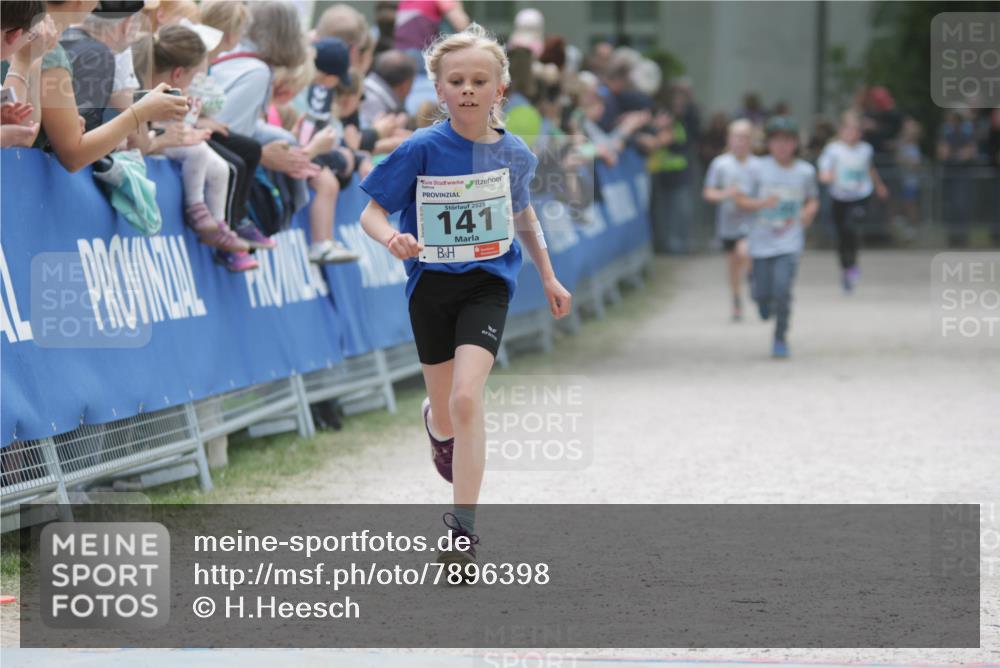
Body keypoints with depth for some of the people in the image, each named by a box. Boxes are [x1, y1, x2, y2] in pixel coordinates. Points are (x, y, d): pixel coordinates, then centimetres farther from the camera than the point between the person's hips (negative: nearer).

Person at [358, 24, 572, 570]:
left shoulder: (512, 153, -2)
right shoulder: (422, 150, -11)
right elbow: (372, 212, -9)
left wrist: (548, 277, 23)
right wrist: (391, 238, -31)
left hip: (487, 284, 0)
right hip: (431, 283, 0)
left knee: (467, 398, -19)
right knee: (445, 410, 13)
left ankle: (464, 527, -14)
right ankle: (437, 425, 54)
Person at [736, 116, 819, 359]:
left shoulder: (805, 171, 1)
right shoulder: (759, 169, -4)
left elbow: (813, 199, 16)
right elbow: (741, 200, -2)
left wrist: (809, 211, -6)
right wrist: (761, 203, -20)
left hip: (789, 241, 0)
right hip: (762, 240, 0)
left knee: (782, 289, -15)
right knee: (762, 296, 1)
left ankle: (780, 339, 3)